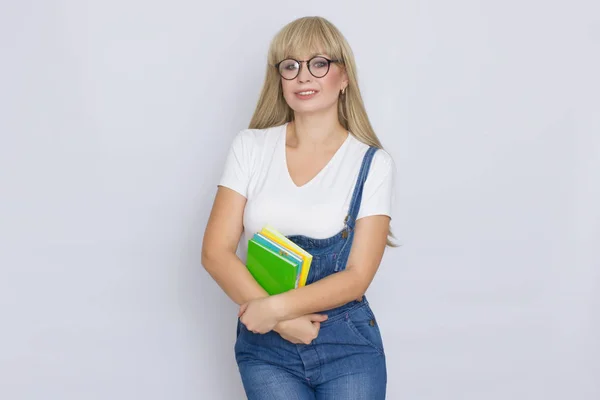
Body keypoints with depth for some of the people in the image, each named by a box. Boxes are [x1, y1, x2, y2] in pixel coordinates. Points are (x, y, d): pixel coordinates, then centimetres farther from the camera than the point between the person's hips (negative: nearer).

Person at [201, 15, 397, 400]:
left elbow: (357, 277, -8)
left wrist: (275, 307, -18)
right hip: (264, 343, 1)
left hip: (347, 343, 0)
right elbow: (216, 252, -4)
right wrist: (283, 321, -14)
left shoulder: (373, 163, -3)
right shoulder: (251, 146, 1)